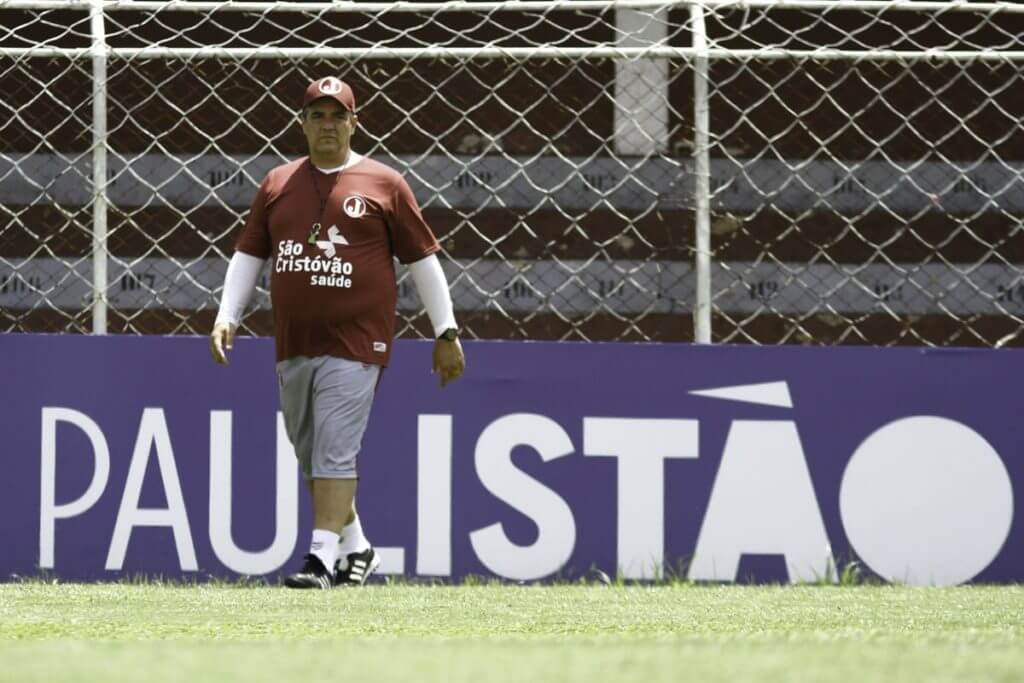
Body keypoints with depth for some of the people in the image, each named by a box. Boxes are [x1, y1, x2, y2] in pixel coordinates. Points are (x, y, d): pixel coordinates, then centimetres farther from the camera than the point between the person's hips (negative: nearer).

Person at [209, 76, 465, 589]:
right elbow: (248, 256, 15)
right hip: (292, 345, 5)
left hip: (355, 342, -5)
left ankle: (323, 556, -17)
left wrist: (446, 333, 1)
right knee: (310, 456, 12)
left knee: (334, 449, -14)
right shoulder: (277, 185, 11)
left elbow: (423, 258, 3)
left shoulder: (383, 184, 1)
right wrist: (226, 316, 2)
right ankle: (356, 548, 27)